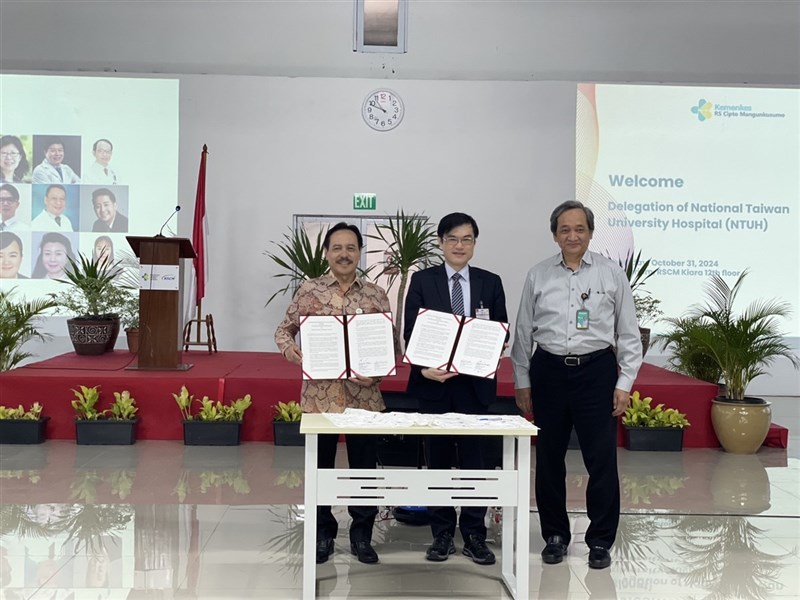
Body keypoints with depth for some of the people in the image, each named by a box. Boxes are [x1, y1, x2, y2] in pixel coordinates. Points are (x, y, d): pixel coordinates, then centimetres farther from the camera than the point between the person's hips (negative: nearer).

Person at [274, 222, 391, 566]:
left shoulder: (376, 296, 4)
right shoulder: (309, 291, 2)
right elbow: (284, 329, 8)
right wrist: (289, 349, -13)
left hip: (363, 395, 1)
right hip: (319, 394, 0)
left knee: (364, 467, 7)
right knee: (319, 466, 9)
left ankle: (362, 534, 23)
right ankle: (323, 533, 25)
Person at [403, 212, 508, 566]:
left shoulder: (490, 282, 8)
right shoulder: (422, 281, 3)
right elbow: (410, 333, -2)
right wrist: (423, 367, -17)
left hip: (475, 384, 1)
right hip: (434, 382, -1)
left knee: (475, 459, 2)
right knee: (438, 459, 7)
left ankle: (474, 535, 13)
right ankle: (442, 534, 18)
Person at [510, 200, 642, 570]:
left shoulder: (612, 274, 0)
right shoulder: (538, 276, 4)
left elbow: (629, 333, 3)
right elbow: (523, 333, 9)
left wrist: (624, 383, -2)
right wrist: (522, 382, 8)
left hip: (596, 370, -2)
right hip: (549, 371, 2)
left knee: (601, 459, 1)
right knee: (548, 459, 9)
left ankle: (600, 541, 16)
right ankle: (555, 536, 25)